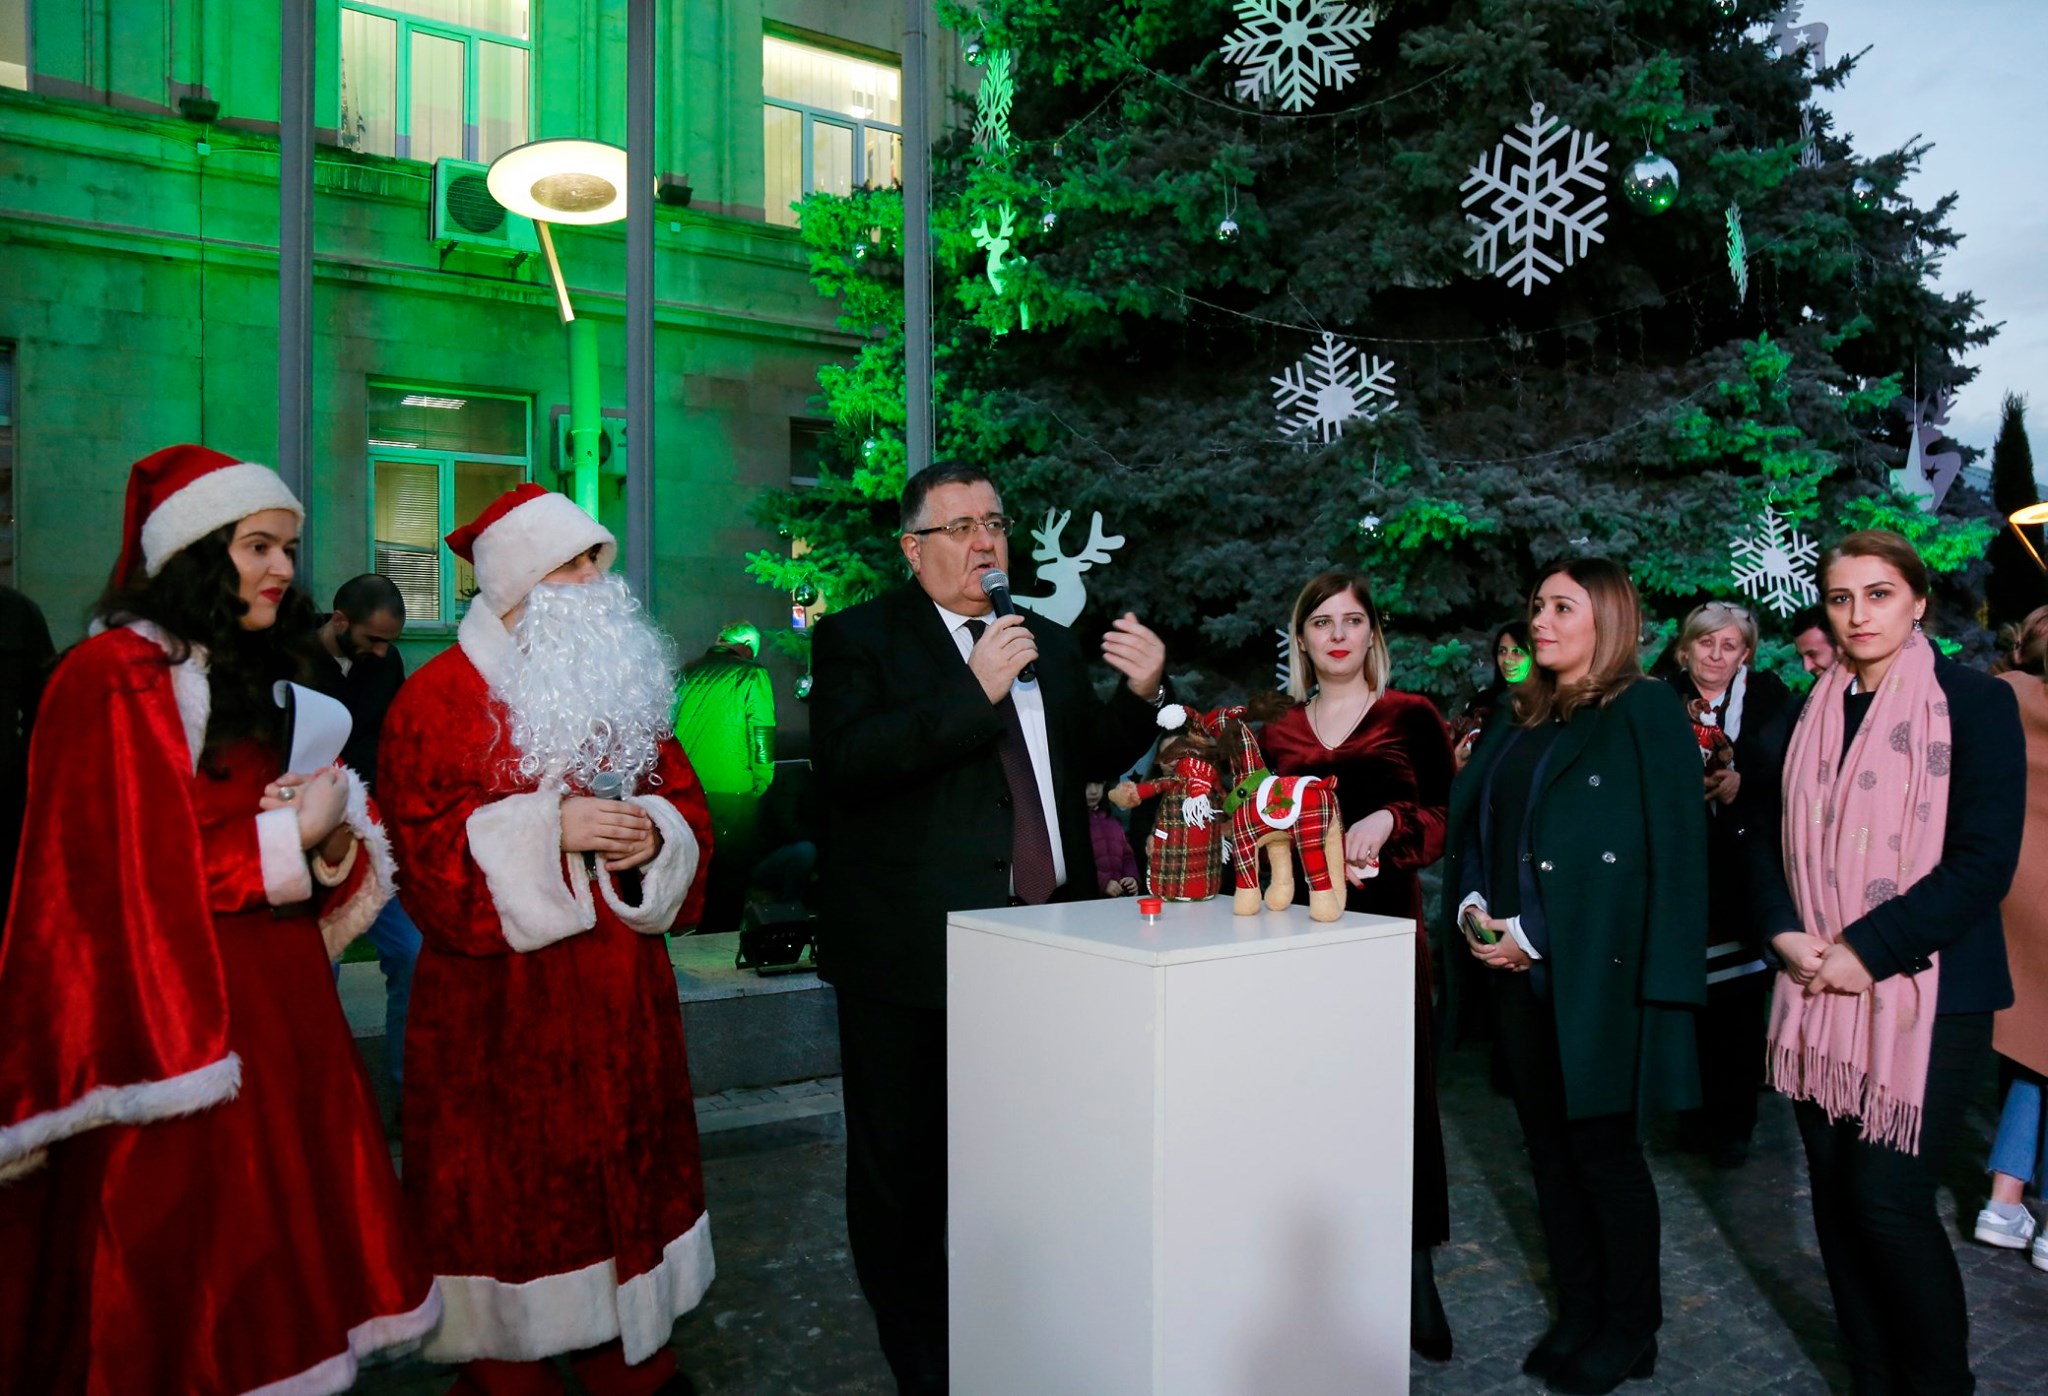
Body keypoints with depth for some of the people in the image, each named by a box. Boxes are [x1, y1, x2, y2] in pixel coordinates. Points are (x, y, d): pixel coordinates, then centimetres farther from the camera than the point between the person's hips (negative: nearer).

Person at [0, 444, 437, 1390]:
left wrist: (330, 843, -5)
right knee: (186, 1292, 2)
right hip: (174, 1025, -8)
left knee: (274, 1270, 11)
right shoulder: (113, 680, -12)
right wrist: (289, 835, -13)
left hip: (273, 1014, 8)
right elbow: (127, 879, -17)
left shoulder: (244, 681, 16)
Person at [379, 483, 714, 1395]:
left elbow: (684, 800, 13)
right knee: (509, 1183, 2)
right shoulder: (440, 696, -5)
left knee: (625, 1167, 10)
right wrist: (549, 825, -21)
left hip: (620, 991, 5)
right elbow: (426, 848, -11)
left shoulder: (626, 685, 13)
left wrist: (656, 833, -9)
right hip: (500, 1002, -5)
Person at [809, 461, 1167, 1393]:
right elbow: (845, 763, -19)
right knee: (905, 1174, 9)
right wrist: (974, 691, -23)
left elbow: (1091, 757, 16)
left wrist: (1141, 695, -3)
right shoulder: (857, 639, -3)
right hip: (917, 956, -4)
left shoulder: (1049, 643, 15)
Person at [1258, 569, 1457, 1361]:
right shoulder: (1279, 734, 12)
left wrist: (1389, 823, -19)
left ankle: (1414, 1279, 13)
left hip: (1386, 928, -3)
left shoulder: (1411, 719, 2)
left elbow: (1448, 818, -1)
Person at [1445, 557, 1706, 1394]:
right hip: (1520, 974, 6)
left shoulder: (1646, 713, -5)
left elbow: (1670, 852, -12)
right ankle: (1577, 1315, 27)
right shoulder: (1522, 724, 14)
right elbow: (1469, 823, 16)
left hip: (1600, 973, -6)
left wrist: (1538, 936, -15)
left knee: (1603, 1150, 3)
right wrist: (1473, 907, -5)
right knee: (1549, 1146, 12)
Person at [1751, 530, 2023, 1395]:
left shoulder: (1974, 702, -4)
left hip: (1928, 991, -5)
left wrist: (1867, 951, -16)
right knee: (1836, 1193, 8)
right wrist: (1786, 932, -5)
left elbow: (1985, 859, -12)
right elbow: (1771, 837, 13)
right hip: (1819, 991, 5)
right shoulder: (1812, 715, 11)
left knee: (1889, 1197, -6)